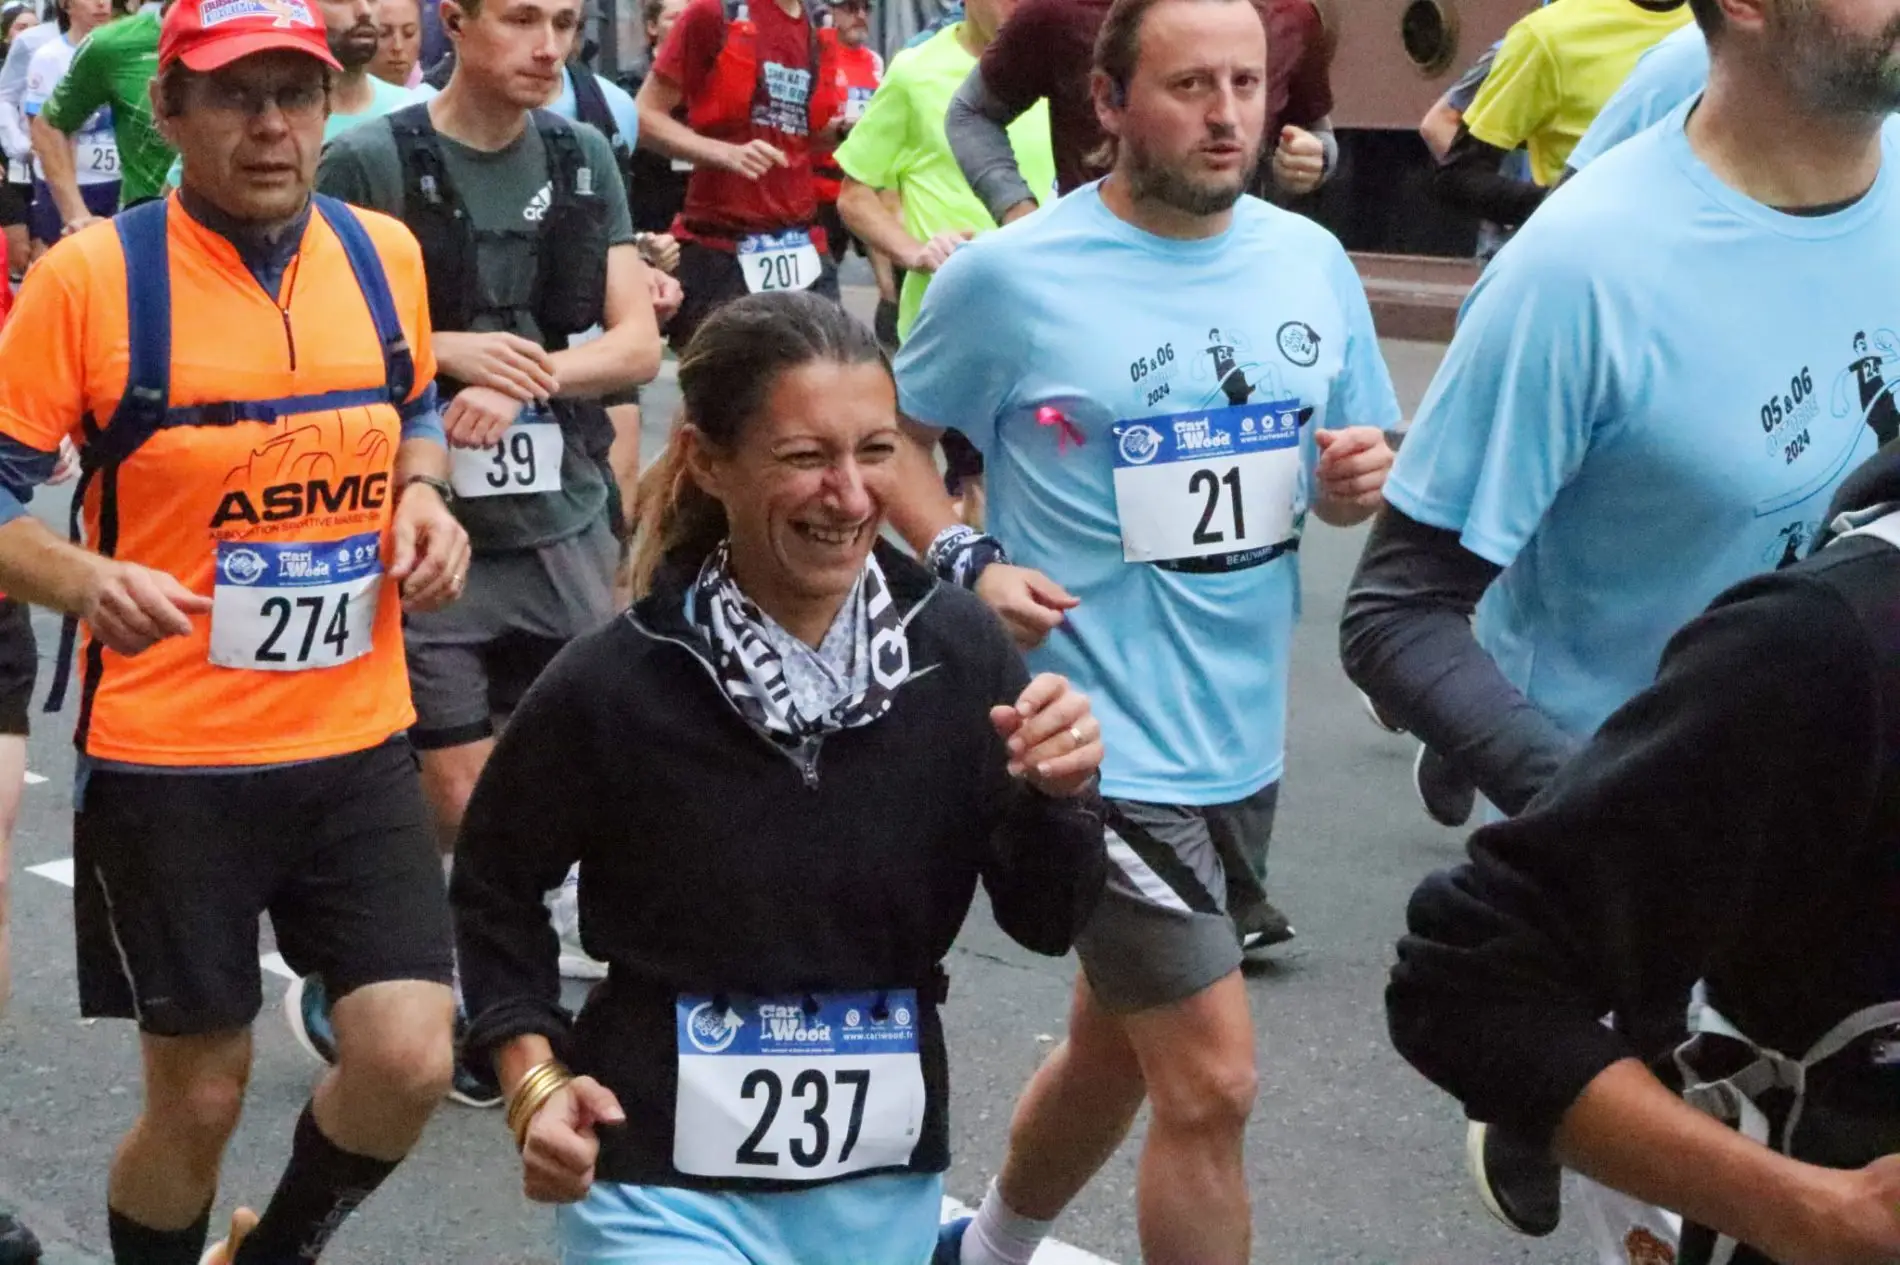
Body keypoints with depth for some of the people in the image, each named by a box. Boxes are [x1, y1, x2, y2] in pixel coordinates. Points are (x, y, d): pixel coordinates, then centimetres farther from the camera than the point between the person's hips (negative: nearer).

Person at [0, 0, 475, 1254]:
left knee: (409, 1061, -2)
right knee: (198, 1098, 7)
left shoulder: (384, 252, 2)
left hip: (358, 740, 4)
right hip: (165, 756, -4)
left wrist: (424, 495, 0)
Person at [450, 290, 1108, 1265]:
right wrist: (534, 1081, -8)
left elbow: (1045, 923, -2)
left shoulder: (961, 652, -9)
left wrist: (1057, 796, -19)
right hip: (668, 1183, -3)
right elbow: (494, 887, 1)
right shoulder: (612, 685, -16)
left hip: (887, 1178, 3)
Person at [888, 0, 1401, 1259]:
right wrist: (964, 562, -13)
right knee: (1213, 1081, -11)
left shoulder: (1312, 260, 3)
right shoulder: (1009, 274, -11)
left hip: (1242, 735, 6)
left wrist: (1363, 479, -9)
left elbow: (1358, 469, 13)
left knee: (1119, 1047, 22)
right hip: (1105, 740, -6)